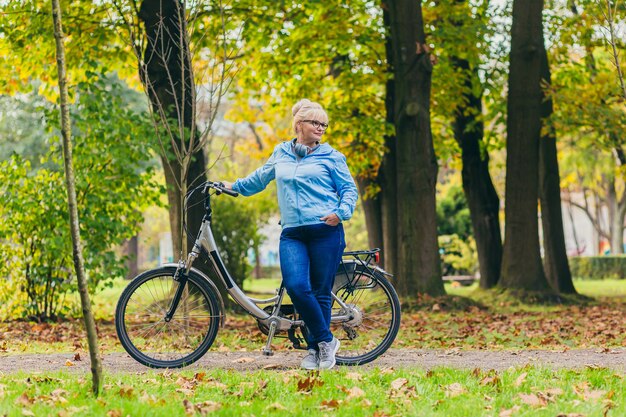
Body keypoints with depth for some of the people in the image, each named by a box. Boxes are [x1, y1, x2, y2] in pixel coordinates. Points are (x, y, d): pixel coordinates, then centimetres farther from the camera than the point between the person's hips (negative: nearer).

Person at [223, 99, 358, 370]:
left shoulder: (331, 157, 6)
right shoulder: (280, 153, 16)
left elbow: (349, 189, 5)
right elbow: (260, 178, 33)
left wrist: (341, 212, -12)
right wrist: (235, 186, 38)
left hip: (326, 231, -2)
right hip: (292, 234, 2)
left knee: (320, 292, -1)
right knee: (296, 287, -17)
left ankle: (316, 348, 12)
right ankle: (326, 339, -2)